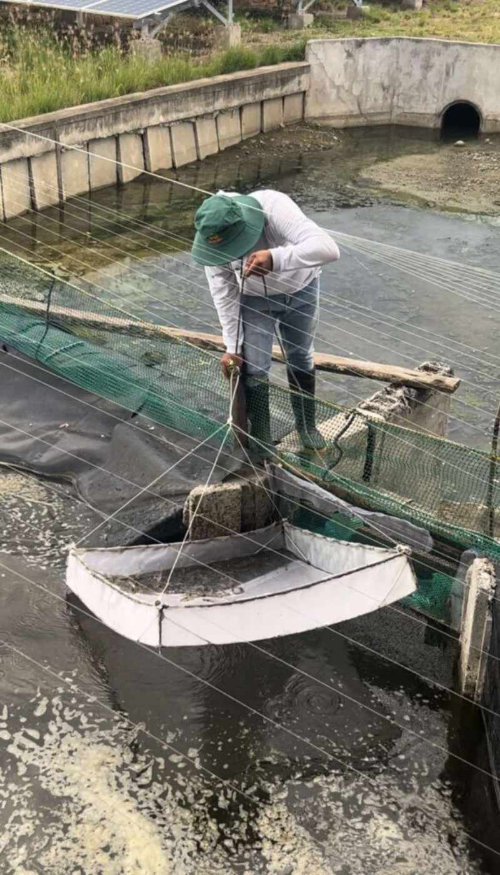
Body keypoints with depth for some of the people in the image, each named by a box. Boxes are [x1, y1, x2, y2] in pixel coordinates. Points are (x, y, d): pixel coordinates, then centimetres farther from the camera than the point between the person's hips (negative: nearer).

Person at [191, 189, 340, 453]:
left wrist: (275, 258, -64)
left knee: (301, 359, 15)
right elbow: (224, 294, -18)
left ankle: (307, 424, 38)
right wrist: (233, 347, -17)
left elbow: (328, 248, -52)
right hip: (254, 299, 1)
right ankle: (259, 439, 17)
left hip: (300, 289, -1)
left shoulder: (274, 208, -41)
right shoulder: (212, 238, -29)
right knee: (254, 370, -3)